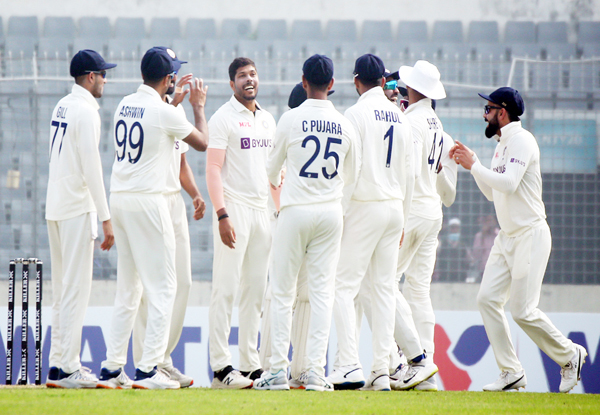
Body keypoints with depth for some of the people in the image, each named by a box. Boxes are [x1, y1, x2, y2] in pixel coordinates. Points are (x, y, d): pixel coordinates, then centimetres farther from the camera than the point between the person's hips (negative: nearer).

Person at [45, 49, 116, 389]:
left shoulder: (62, 107, 15)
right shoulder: (85, 110, -13)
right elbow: (91, 167, -18)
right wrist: (106, 218, -18)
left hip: (55, 207, 9)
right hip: (77, 208, -9)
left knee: (63, 289, 13)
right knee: (76, 288, -8)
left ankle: (58, 363, 14)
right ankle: (68, 368, -11)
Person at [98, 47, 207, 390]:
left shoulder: (125, 105, 10)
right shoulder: (165, 113, -11)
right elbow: (202, 143, 3)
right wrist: (198, 107, 16)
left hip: (119, 200, 8)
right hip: (148, 202, -8)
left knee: (128, 288, 13)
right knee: (162, 285, -3)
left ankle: (112, 368, 11)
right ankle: (149, 370, -8)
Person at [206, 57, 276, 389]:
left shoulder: (267, 120, 16)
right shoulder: (223, 118, -6)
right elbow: (213, 169, -12)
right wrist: (222, 215, -21)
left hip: (262, 209, 7)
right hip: (234, 207, -7)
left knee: (255, 289, 8)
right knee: (226, 288, -9)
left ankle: (251, 364, 12)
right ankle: (221, 367, -10)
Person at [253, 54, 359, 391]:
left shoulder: (291, 120, -6)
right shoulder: (345, 125, 2)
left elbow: (272, 168, 7)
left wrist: (276, 182, 31)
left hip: (296, 211, -2)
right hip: (331, 212, 2)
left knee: (283, 293, 3)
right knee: (323, 292, 4)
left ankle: (278, 371, 0)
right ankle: (315, 372, -2)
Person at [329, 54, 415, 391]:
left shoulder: (358, 113, -9)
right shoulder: (401, 117, 11)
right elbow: (409, 173, 14)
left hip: (365, 206, -6)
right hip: (395, 207, 6)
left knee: (345, 286, -6)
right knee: (384, 288, 7)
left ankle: (350, 366, -17)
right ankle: (382, 370, 4)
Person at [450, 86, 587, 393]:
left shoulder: (521, 140, -13)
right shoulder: (502, 145, 17)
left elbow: (509, 183, -25)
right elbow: (491, 192, 23)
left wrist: (474, 165, -17)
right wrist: (470, 162, 14)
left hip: (531, 235, -10)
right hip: (507, 237, 10)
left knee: (523, 310, -12)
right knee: (487, 298, -2)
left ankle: (570, 356, 8)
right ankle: (511, 372, 0)